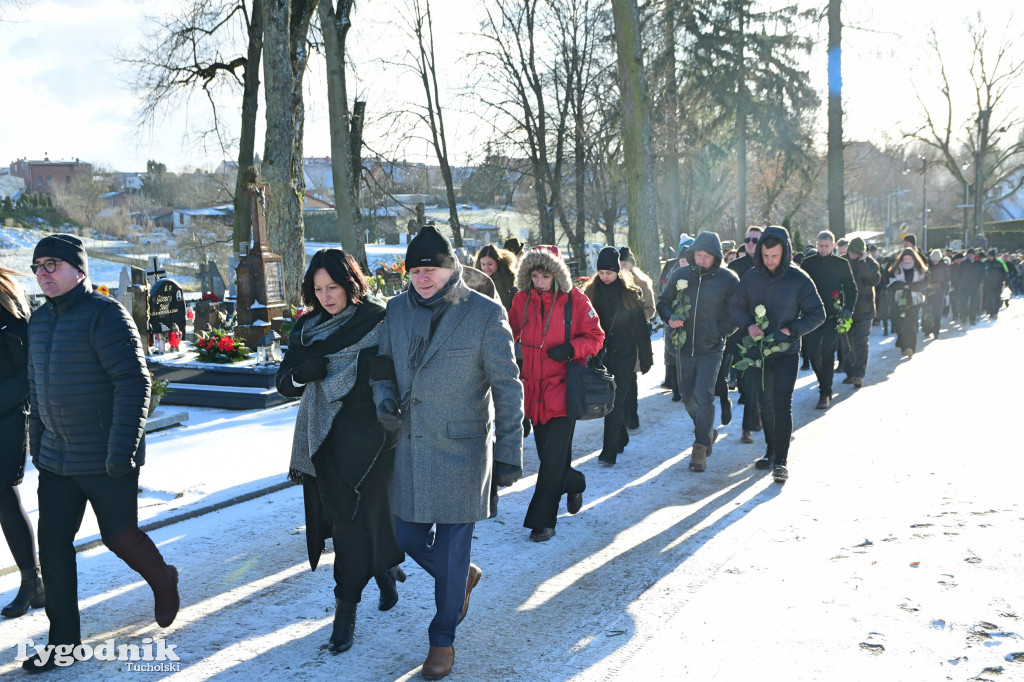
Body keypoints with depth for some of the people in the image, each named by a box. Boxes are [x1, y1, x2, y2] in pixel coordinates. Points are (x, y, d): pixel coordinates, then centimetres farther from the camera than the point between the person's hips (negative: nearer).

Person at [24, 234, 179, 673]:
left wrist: (122, 447, -24)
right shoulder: (40, 320, 10)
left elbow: (134, 382, -20)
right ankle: (63, 638, 18)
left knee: (119, 535, 5)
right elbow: (37, 386, 20)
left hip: (107, 460, -7)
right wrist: (37, 441, 18)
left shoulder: (104, 313, -15)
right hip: (56, 458, 7)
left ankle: (163, 583, 35)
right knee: (53, 543, 6)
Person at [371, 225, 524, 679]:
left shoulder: (486, 315, -12)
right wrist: (383, 396, -6)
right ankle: (464, 576, 45)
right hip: (410, 447, 5)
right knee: (409, 536, 15)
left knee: (452, 548, 4)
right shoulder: (398, 309, 3)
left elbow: (507, 387, -9)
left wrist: (509, 454, -11)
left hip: (462, 450, -5)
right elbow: (384, 363, 16)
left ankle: (442, 638, 26)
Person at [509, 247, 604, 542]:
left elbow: (595, 338, 0)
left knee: (553, 457, -7)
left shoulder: (575, 301, -7)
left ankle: (542, 520, 2)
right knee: (546, 452, 14)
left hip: (563, 387, -4)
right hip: (534, 388, 4)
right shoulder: (522, 300, 4)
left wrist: (571, 348, -17)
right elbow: (512, 333, 19)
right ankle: (574, 484, 44)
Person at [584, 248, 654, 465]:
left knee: (616, 400, -7)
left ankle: (610, 451, -7)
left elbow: (640, 327, -2)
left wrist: (646, 357, -2)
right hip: (601, 353, 3)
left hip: (624, 353, -3)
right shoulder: (591, 291, 3)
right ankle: (621, 439, 32)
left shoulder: (629, 292, -4)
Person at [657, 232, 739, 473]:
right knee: (688, 397, 12)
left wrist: (720, 332, -9)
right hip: (683, 347, 3)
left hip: (711, 349, -3)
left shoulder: (728, 279, -5)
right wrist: (670, 318, -8)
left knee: (704, 397, -11)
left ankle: (700, 449, -4)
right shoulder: (680, 275, 1)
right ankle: (707, 433, 36)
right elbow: (663, 301, 12)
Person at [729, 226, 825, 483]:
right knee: (765, 404, 15)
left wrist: (790, 330, -16)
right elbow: (735, 307, 9)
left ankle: (781, 460, -8)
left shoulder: (799, 279, -8)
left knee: (782, 404, -11)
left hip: (786, 352, -4)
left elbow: (817, 314, -3)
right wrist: (748, 325, -11)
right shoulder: (751, 276, 1)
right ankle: (771, 450, 32)